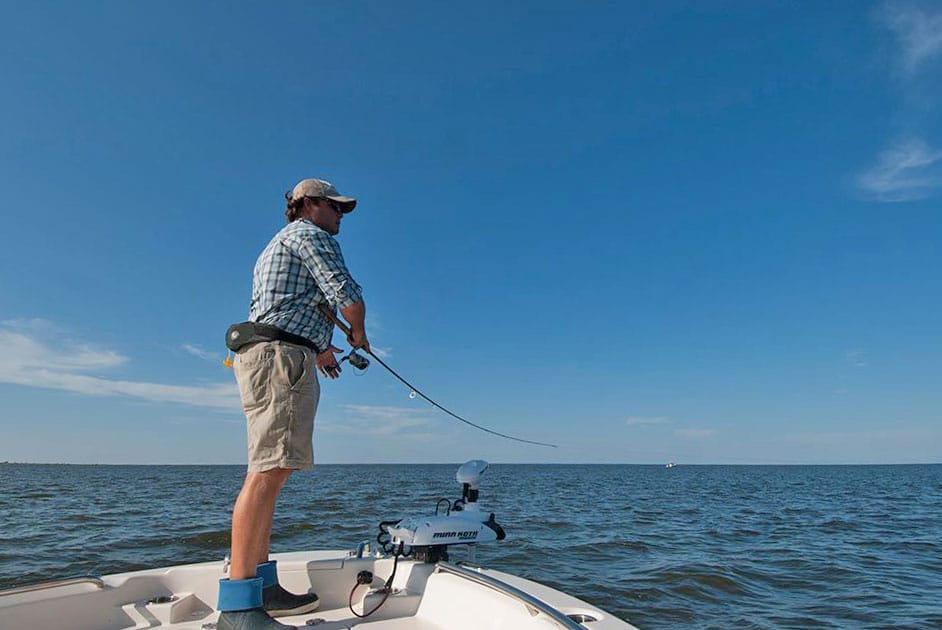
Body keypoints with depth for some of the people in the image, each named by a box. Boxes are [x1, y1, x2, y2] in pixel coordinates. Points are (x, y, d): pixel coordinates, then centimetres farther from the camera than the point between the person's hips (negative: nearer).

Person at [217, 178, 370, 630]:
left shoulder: (278, 246, 33)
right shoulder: (309, 233, 2)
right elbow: (345, 292, -11)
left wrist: (318, 349, 44)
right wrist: (359, 334, 9)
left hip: (265, 356, 11)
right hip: (281, 357, -11)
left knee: (269, 471, 6)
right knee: (269, 469, -18)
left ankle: (262, 587, 9)